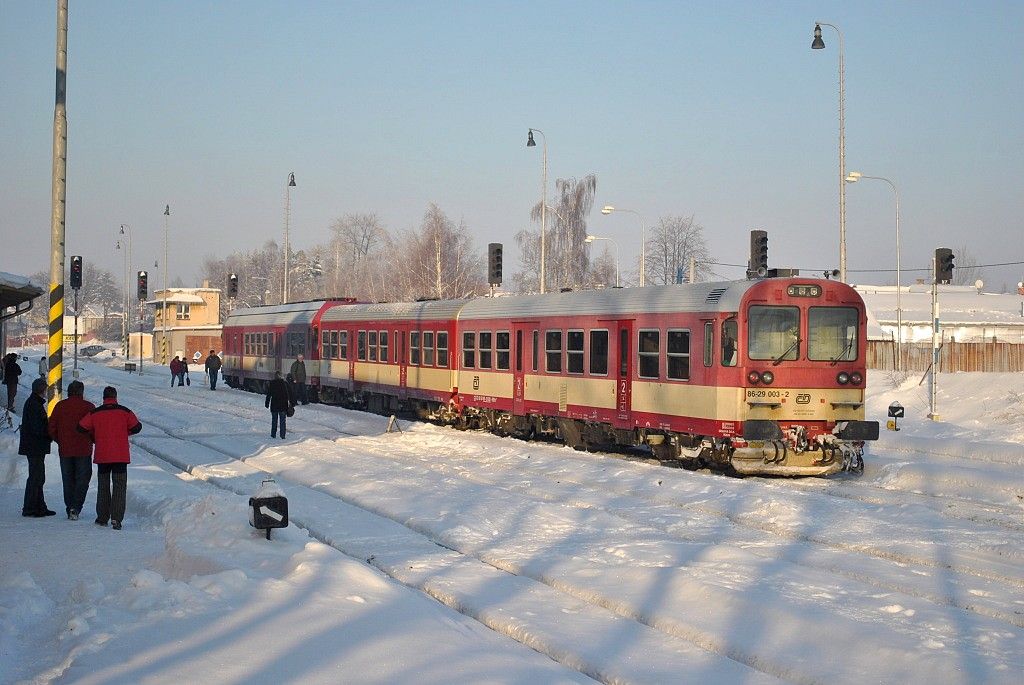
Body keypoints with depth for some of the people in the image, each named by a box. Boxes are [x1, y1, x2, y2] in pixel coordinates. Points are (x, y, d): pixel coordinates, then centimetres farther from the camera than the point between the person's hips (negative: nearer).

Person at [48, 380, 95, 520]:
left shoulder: (60, 406, 1)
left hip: (65, 450, 3)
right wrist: (90, 441, 13)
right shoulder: (89, 407, -7)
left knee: (68, 481, 13)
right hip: (83, 450, -3)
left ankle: (70, 509, 13)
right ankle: (76, 507, -12)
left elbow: (52, 429, 2)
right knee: (82, 479, 3)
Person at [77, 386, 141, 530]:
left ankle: (102, 518, 17)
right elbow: (137, 427, 1)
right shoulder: (125, 412, -3)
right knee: (119, 487, 1)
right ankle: (116, 518, -11)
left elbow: (81, 427, 4)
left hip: (102, 456, 1)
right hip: (121, 456, -1)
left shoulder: (95, 413, -1)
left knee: (103, 486, 15)